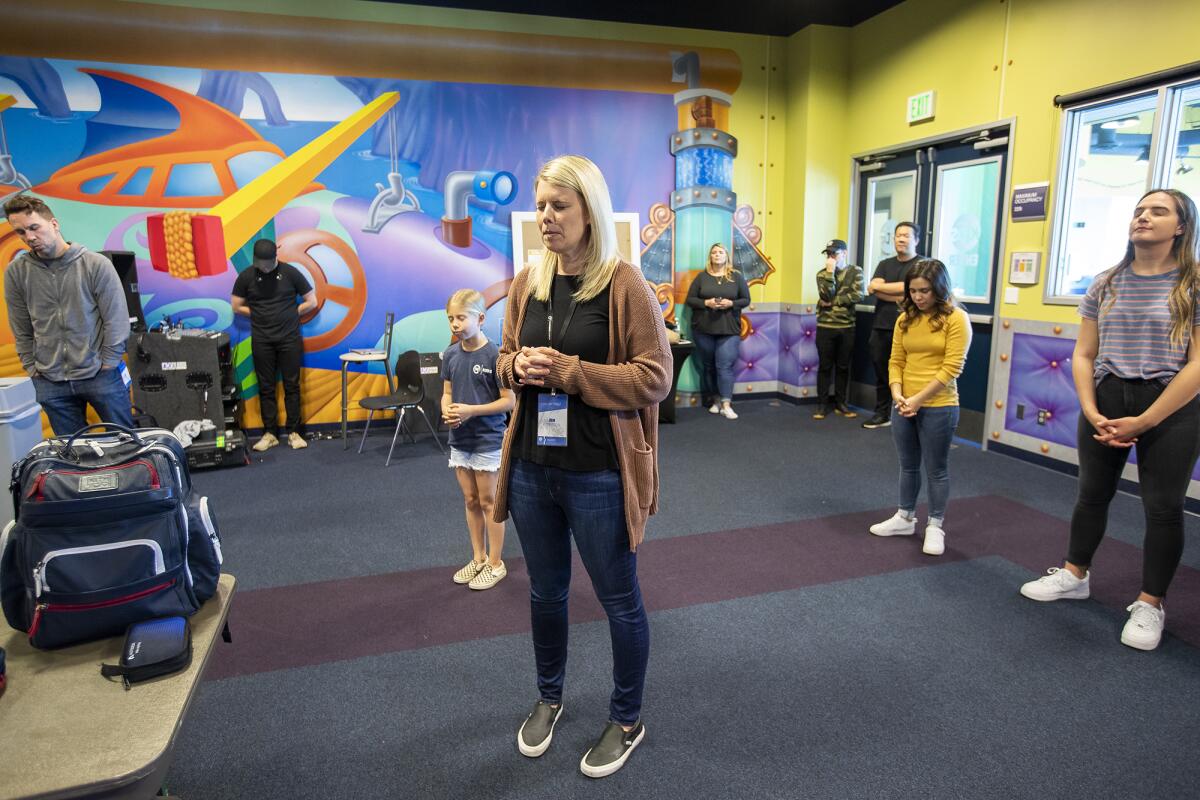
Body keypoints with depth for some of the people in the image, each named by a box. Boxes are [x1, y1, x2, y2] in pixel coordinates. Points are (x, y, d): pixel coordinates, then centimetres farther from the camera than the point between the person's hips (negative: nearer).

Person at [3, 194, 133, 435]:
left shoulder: (96, 264, -8)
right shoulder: (16, 273, 1)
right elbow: (22, 331, 8)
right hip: (50, 383, 3)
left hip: (101, 376, -3)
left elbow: (116, 320, -7)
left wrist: (107, 365, -7)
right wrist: (33, 369, 4)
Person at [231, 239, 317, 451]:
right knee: (266, 388, 5)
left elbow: (311, 302, 2)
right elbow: (237, 307, 10)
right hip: (261, 341, 1)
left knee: (291, 386, 2)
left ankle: (293, 432, 10)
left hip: (290, 339, -1)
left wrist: (290, 315, 3)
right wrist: (260, 316, 5)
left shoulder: (290, 273, -3)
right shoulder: (246, 277, 1)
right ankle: (269, 433, 13)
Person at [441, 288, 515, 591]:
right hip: (460, 438, 5)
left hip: (488, 439, -5)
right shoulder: (450, 355, 1)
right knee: (470, 500, 15)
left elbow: (508, 400, -13)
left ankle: (495, 563, 21)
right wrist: (446, 410, -12)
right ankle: (478, 558, 31)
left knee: (488, 501, 6)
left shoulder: (494, 354, -16)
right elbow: (447, 393, 9)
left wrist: (471, 410, -21)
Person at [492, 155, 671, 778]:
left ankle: (627, 721, 34)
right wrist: (518, 366, -9)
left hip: (598, 474, -5)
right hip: (532, 467, 5)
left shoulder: (625, 285, -12)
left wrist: (568, 371, -21)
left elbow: (655, 378, -14)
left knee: (619, 599, 11)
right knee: (545, 591, 21)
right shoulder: (526, 284, 5)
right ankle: (548, 697, 46)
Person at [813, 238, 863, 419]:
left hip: (847, 328, 0)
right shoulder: (822, 274, 4)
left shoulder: (855, 272, 2)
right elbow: (826, 296, -13)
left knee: (843, 367, 8)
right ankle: (822, 405, 9)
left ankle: (841, 403, 18)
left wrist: (832, 302, -12)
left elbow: (857, 296, -12)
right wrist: (830, 272, -15)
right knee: (825, 366, 3)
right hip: (825, 327, 0)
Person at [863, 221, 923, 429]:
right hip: (881, 327, 5)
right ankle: (882, 413, 19)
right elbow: (873, 289, 0)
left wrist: (879, 287, -2)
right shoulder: (885, 264, 17)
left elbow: (908, 287, -13)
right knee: (881, 372, 8)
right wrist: (899, 297, -11)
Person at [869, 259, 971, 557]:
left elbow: (952, 367, -14)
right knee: (908, 466, 18)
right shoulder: (906, 318, 7)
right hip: (905, 406, 5)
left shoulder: (956, 318, -9)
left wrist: (919, 399, -18)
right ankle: (905, 518, 33)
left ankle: (935, 526, 21)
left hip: (938, 408, -5)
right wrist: (897, 393, -10)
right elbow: (896, 361, 6)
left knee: (936, 470, 7)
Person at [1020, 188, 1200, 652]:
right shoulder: (1106, 285, 5)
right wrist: (1091, 412, -8)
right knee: (1092, 494, 14)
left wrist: (1144, 421, -17)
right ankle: (1075, 575, 31)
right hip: (1106, 401, 4)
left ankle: (1150, 605, 19)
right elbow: (1083, 355, 5)